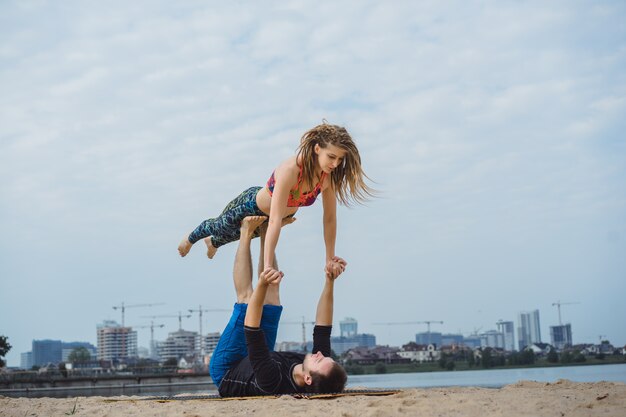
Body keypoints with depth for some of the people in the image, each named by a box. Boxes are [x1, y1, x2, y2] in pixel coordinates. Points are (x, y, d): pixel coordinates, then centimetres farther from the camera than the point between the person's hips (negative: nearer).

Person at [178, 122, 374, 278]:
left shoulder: (329, 176, -29)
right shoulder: (291, 170, -46)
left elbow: (330, 218, -16)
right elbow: (275, 220, -48)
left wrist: (330, 258, -10)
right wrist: (268, 266, -50)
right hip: (251, 206, -5)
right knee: (219, 227, 27)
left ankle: (213, 243, 71)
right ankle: (190, 238, 63)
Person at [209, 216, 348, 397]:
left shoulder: (274, 382, -47)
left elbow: (251, 330, -49)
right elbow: (323, 328, -20)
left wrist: (262, 285, -58)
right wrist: (330, 282, -26)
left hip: (225, 372, -5)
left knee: (246, 297, -12)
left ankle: (247, 232, 7)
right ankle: (264, 229, 17)